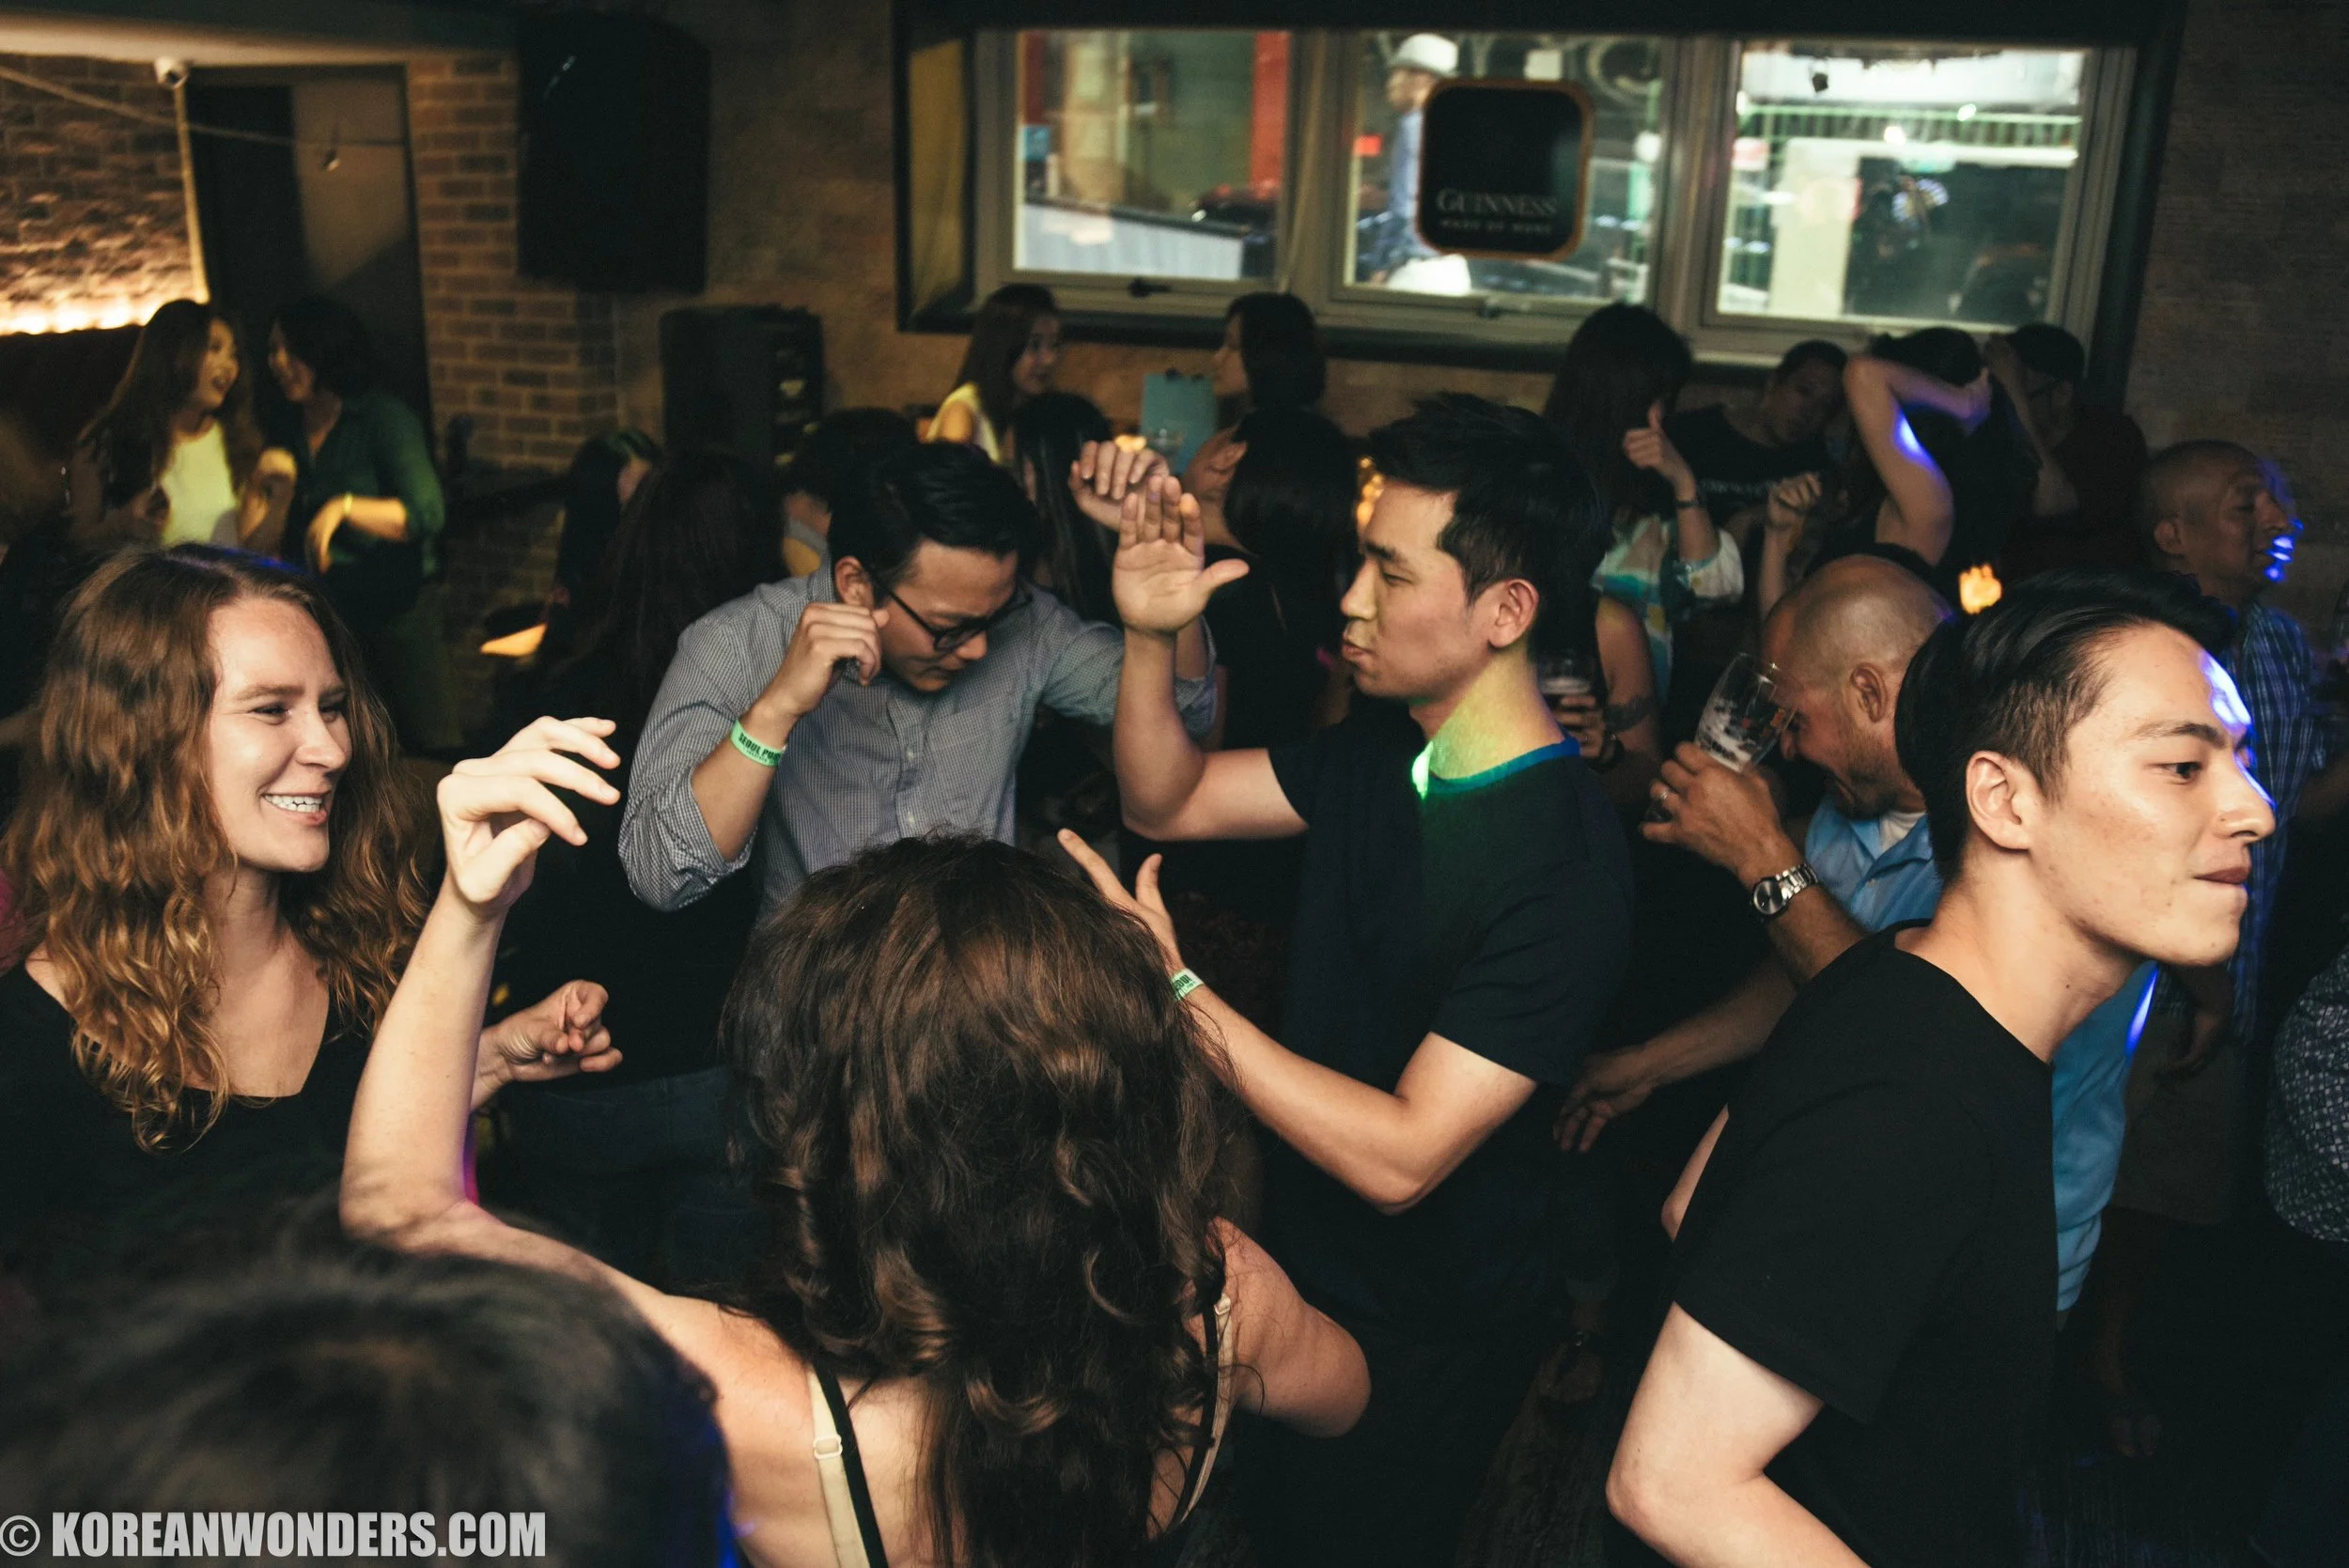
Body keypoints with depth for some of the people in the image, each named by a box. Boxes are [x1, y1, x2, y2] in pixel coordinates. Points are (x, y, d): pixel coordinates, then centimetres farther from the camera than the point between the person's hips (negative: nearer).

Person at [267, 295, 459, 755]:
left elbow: (426, 513, -22)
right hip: (323, 612, 6)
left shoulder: (383, 416, -7)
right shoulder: (292, 430, 12)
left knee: (431, 748, -4)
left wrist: (344, 508, -33)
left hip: (398, 609, -6)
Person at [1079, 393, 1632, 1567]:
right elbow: (1167, 801, 3)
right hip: (1307, 1255, 7)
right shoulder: (1383, 751, -6)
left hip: (1425, 1339, -7)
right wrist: (1150, 634, -14)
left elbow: (1401, 1156, -32)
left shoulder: (1564, 864, -31)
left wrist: (1174, 990, -35)